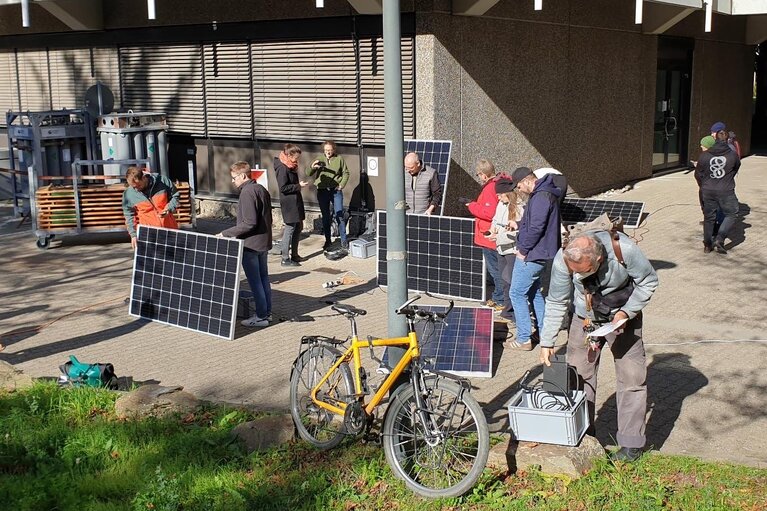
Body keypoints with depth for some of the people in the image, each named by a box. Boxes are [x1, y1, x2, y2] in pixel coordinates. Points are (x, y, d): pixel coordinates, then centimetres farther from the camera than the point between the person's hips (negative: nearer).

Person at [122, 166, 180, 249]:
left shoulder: (162, 181, -7)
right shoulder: (128, 194, -6)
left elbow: (175, 195, 5)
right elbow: (129, 216, 1)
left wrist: (169, 209, -13)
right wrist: (133, 235, -7)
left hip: (169, 229, 1)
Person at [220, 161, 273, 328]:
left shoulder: (247, 192, -18)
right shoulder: (262, 190, 10)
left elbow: (249, 223, -23)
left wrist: (226, 233, -19)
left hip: (250, 244, -9)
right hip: (264, 242, 9)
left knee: (255, 281, -1)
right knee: (263, 278, 15)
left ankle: (261, 316, 4)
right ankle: (267, 312, 23)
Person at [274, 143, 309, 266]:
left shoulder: (290, 166, 13)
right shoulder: (282, 168, -17)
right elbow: (283, 188, -21)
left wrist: (299, 183, 10)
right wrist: (299, 186, -18)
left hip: (295, 202, 10)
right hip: (289, 204, -10)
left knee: (298, 228, 16)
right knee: (290, 229, -6)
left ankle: (294, 254, 26)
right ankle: (285, 259, -1)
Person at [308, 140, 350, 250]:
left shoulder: (339, 159, -1)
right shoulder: (319, 159, 0)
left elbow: (346, 173, 10)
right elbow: (308, 174, -3)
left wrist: (341, 185, -2)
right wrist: (312, 167, -24)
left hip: (336, 191, -1)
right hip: (322, 191, 1)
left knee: (339, 215, -1)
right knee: (325, 217, 9)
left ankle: (343, 240, 9)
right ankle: (327, 240, 20)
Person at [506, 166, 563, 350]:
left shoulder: (541, 197, -21)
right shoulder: (543, 194, 13)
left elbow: (536, 227, -26)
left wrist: (523, 250, -17)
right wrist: (519, 224, 5)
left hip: (531, 256, -11)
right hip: (538, 254, 11)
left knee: (517, 294, -3)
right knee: (534, 292, 20)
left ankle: (524, 339, 1)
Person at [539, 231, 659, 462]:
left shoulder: (624, 250, -31)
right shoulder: (563, 260, -25)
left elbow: (648, 281, -12)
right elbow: (556, 303, -10)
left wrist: (626, 312, -21)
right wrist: (547, 342, -11)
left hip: (623, 318, -2)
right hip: (585, 319, 2)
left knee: (631, 377, -4)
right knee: (577, 376, 2)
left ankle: (631, 442, 8)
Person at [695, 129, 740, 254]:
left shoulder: (704, 155, -3)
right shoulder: (733, 155, -6)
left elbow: (698, 174, 5)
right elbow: (736, 168, 13)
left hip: (708, 191, 3)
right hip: (726, 191, -3)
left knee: (709, 217, 13)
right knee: (731, 214, 13)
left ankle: (707, 245, 18)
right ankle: (719, 239, -3)